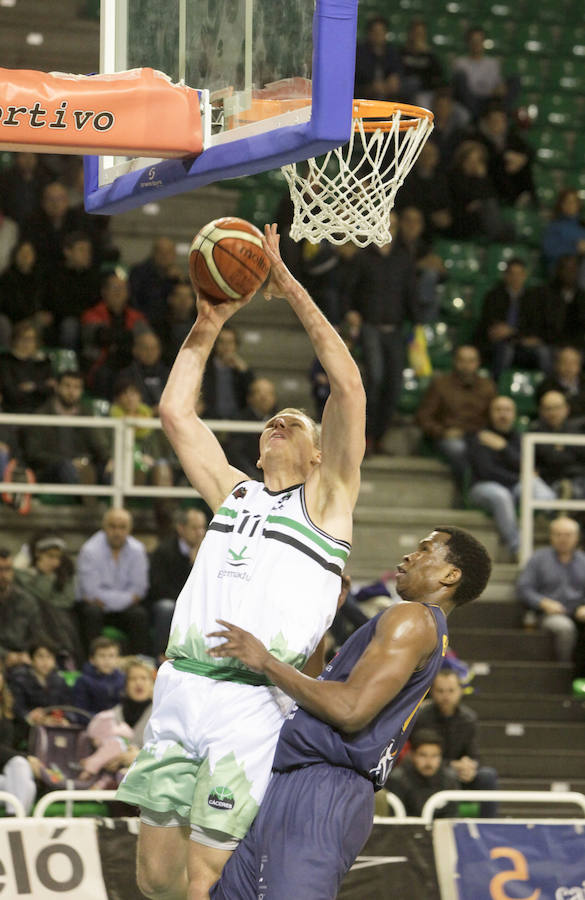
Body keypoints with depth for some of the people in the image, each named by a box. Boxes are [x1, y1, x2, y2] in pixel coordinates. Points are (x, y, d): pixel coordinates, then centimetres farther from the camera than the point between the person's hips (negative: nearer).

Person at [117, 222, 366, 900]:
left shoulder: (325, 498, 8)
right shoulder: (233, 492, 23)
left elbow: (348, 385, -2)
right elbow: (175, 411, 23)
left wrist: (291, 288, -1)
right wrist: (208, 324, 17)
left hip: (251, 700, -5)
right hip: (178, 687, 6)